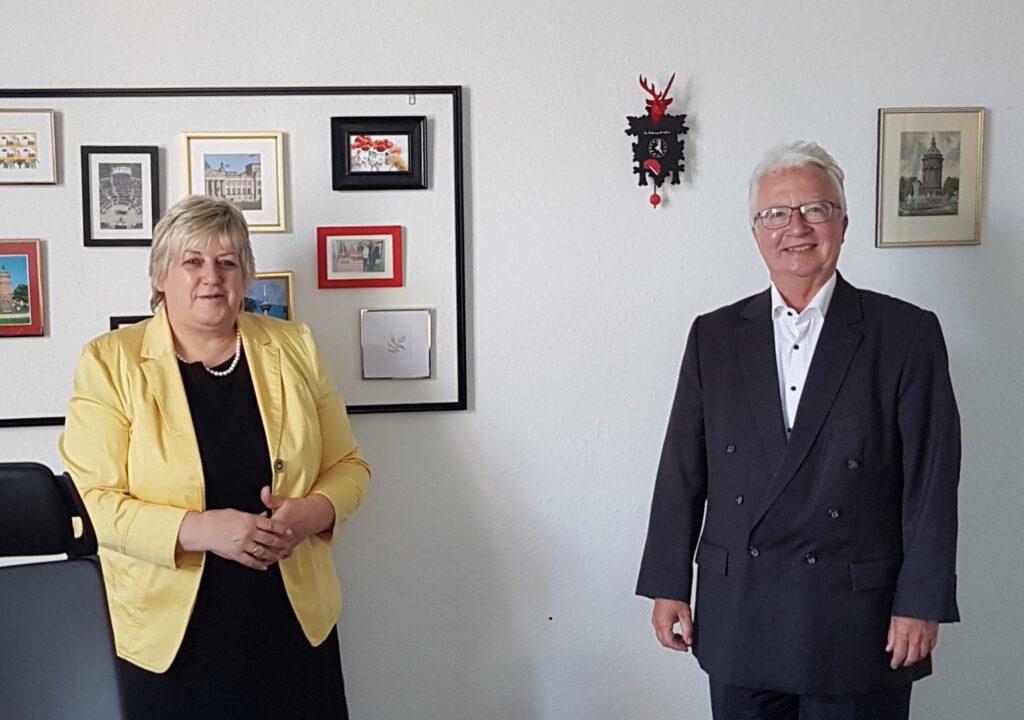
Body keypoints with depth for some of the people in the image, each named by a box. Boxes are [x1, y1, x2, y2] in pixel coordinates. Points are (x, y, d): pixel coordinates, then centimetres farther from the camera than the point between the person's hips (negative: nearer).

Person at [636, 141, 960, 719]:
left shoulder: (907, 334, -3)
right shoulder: (714, 336, 6)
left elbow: (931, 480, -4)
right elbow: (683, 470, 6)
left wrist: (921, 605, -8)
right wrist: (669, 586, 3)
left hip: (858, 627, -2)